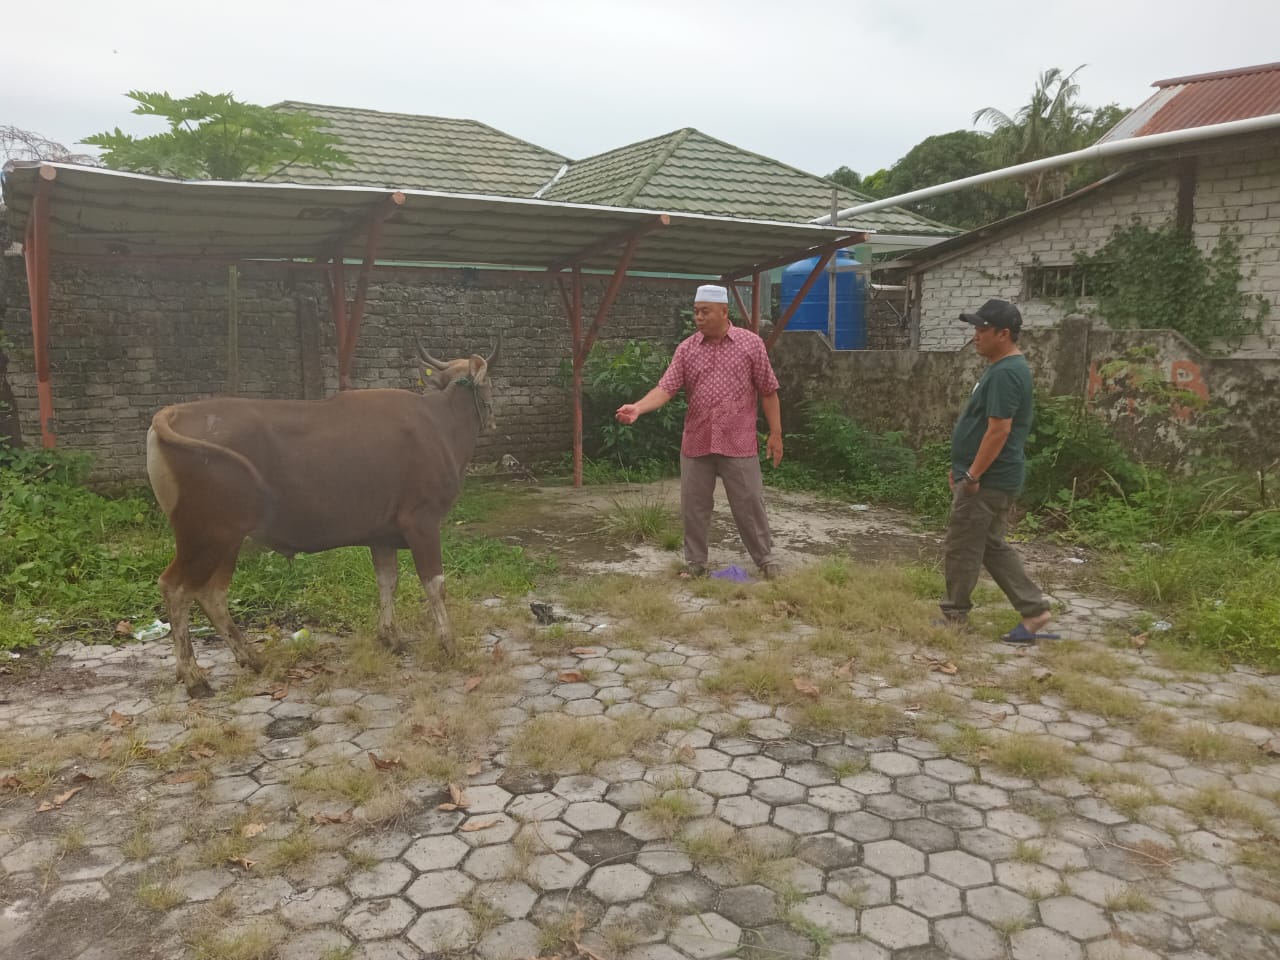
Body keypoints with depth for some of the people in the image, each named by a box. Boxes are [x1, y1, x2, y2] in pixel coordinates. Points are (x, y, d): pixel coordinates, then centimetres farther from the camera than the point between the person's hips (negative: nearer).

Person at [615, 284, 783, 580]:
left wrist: (776, 433, -1)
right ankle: (695, 563, 23)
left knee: (749, 504, 5)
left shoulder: (751, 343, -2)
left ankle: (765, 559, 22)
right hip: (695, 443, 2)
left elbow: (768, 391, 2)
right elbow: (666, 388, -6)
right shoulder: (686, 348, 3)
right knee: (693, 507, 8)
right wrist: (637, 408, -24)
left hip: (739, 444, -2)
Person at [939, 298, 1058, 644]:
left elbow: (998, 431, -24)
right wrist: (963, 468, 20)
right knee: (993, 546, 15)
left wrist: (972, 475, -20)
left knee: (962, 549, 1)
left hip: (987, 481, -10)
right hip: (991, 478, 10)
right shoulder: (1003, 367, 14)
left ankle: (953, 618, 14)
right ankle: (1035, 612, 18)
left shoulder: (1005, 373, -20)